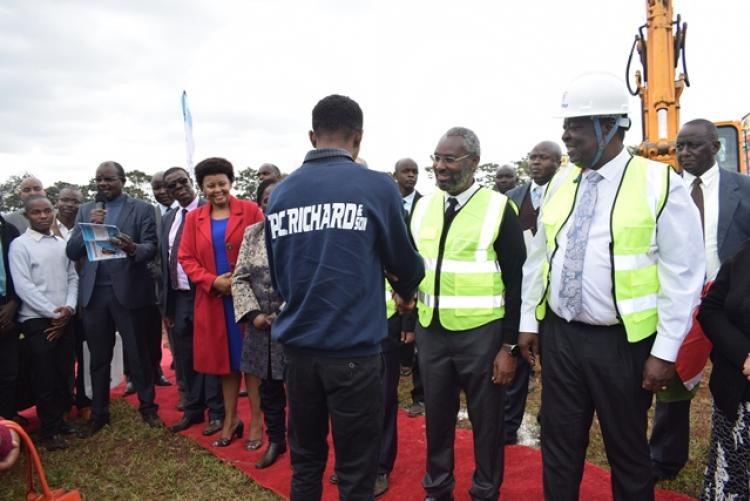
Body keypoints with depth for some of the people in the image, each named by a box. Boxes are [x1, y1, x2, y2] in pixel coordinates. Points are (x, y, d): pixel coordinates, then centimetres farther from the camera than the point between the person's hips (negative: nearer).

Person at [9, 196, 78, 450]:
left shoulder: (62, 243, 8)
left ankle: (59, 420, 28)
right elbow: (23, 286, -11)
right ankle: (49, 431, 17)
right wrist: (52, 313, -13)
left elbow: (72, 278, 8)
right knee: (45, 378, 3)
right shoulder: (20, 245, -5)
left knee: (64, 374, 10)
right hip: (37, 321, -4)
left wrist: (69, 308, -7)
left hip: (64, 320, 4)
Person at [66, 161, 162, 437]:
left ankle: (148, 407, 21)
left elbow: (151, 247, -9)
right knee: (98, 357, 13)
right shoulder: (86, 210, 12)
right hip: (94, 292, 4)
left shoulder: (142, 209, 0)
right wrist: (89, 226, -11)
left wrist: (133, 249, -31)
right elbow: (71, 252, 5)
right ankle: (98, 413, 26)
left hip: (128, 290, -3)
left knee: (138, 354, 7)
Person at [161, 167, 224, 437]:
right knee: (184, 358, 14)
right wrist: (166, 303, 12)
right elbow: (165, 261, 14)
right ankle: (192, 409, 29)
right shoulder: (168, 219, 14)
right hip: (178, 297, 7)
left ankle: (216, 413, 15)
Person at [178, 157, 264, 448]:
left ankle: (256, 421, 16)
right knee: (225, 359, 12)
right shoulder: (194, 218, 9)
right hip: (213, 299, 3)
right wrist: (212, 281, -11)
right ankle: (230, 419, 26)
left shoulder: (250, 210, -2)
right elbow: (186, 258, 5)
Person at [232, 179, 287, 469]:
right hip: (261, 324, 5)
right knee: (268, 387, 15)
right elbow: (240, 278, 6)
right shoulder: (252, 233, 8)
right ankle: (275, 441, 33)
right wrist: (253, 314, -6)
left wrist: (283, 316, -15)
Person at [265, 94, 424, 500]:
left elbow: (277, 275, 12)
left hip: (297, 346, 5)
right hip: (353, 348, -4)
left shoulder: (280, 193, 3)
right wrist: (406, 293, 26)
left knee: (305, 462, 19)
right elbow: (405, 262, 5)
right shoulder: (377, 187, -8)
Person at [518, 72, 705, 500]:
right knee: (559, 446, 16)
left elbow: (682, 275, -10)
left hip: (622, 342, -4)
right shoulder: (561, 182, 5)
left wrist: (666, 351, -11)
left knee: (627, 451, 16)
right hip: (559, 335, 4)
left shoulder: (659, 182, -10)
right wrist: (529, 320, 10)